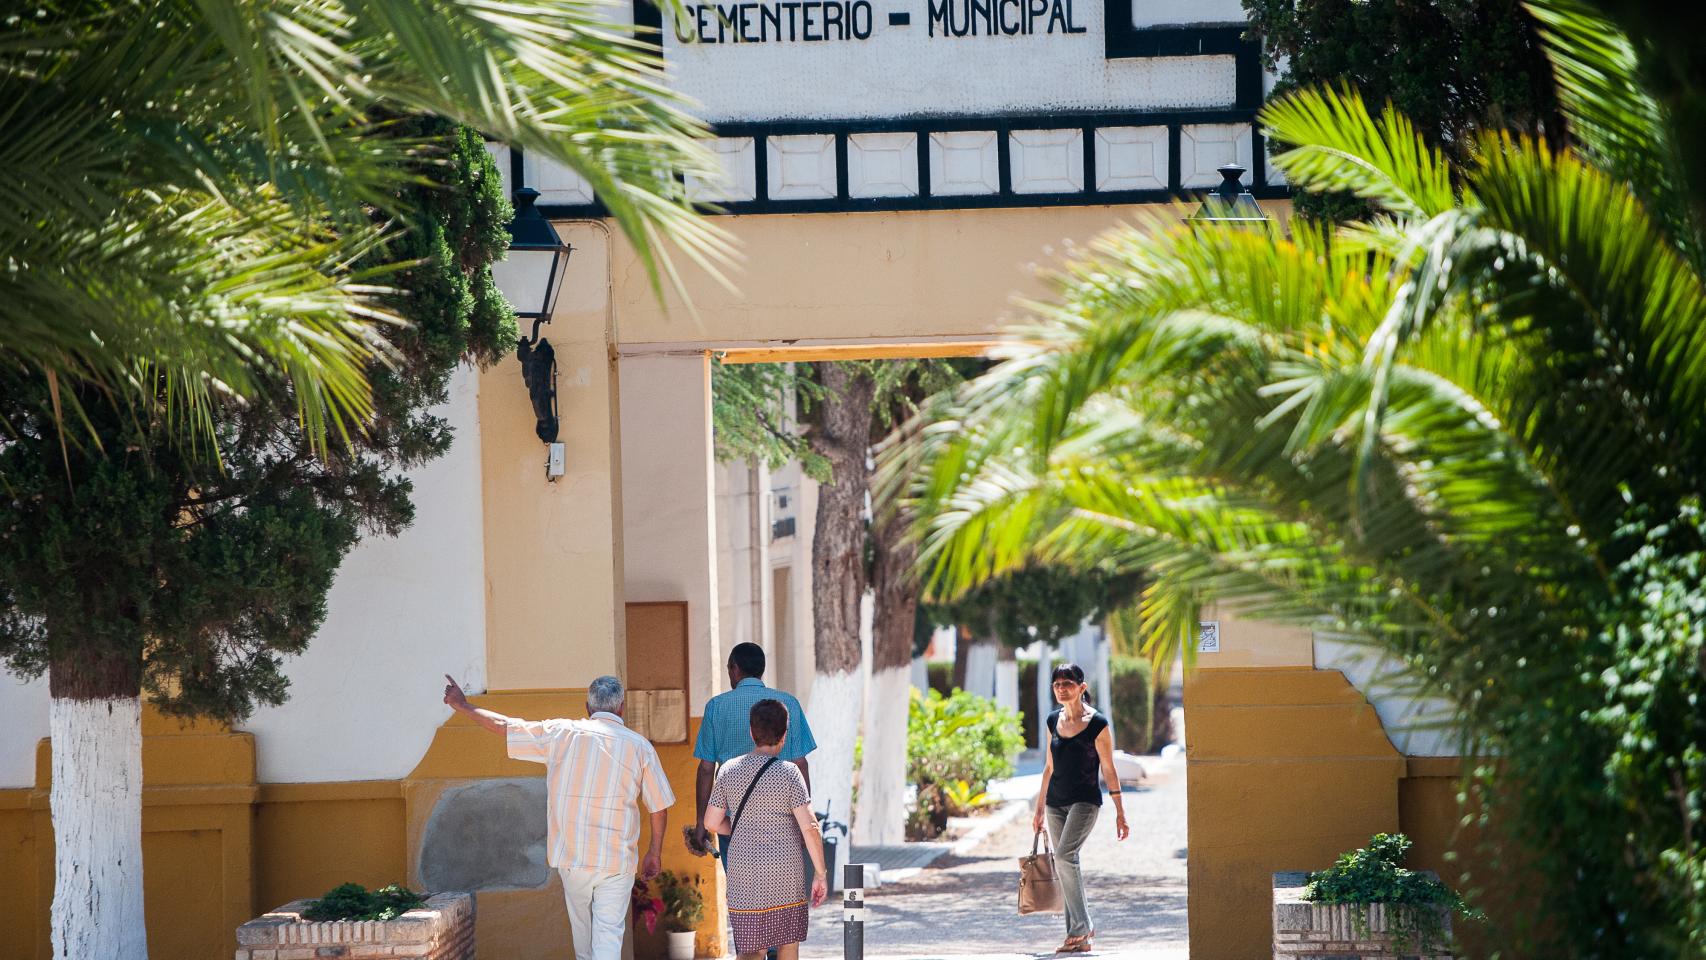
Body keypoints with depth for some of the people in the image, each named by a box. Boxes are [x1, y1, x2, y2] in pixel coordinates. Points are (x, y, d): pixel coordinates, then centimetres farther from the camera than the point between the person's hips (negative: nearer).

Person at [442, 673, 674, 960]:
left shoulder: (561, 734, -1)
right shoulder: (640, 746, -2)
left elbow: (505, 726, 6)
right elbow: (659, 807, 1)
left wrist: (463, 706, 21)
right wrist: (655, 853, 13)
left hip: (571, 856, 2)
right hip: (617, 860, -2)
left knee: (581, 925, 21)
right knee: (608, 935, -2)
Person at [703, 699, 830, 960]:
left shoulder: (729, 770, 1)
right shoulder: (788, 773, -9)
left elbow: (711, 823, 6)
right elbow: (809, 827, -13)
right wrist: (820, 874, -6)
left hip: (743, 874, 2)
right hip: (786, 874, -2)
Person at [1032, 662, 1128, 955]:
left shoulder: (1097, 724, -8)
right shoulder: (1054, 721, 9)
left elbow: (1109, 771, -6)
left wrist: (1120, 813, -6)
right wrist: (1040, 809, 19)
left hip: (1085, 801, -6)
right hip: (1056, 803, 6)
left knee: (1065, 857, -23)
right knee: (1064, 866, 4)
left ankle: (1082, 927, -17)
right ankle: (1079, 935, 9)